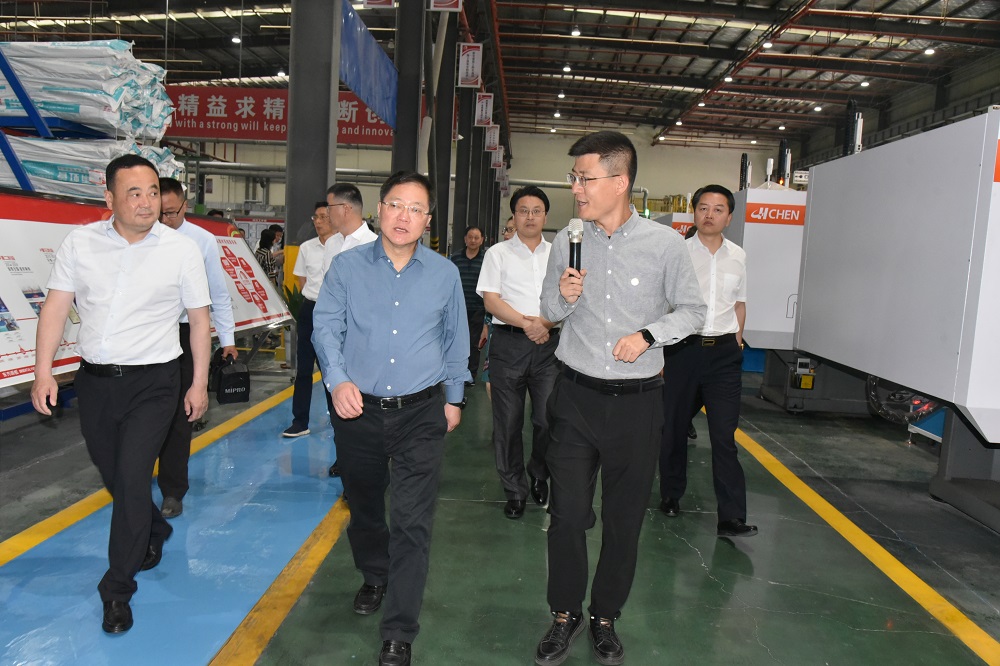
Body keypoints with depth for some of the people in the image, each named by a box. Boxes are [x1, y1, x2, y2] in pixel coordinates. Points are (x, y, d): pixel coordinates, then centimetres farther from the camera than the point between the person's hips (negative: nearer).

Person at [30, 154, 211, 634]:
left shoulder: (182, 249, -6)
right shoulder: (80, 243, -1)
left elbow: (199, 319, 0)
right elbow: (55, 307, 2)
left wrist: (199, 385, 1)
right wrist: (43, 371, -6)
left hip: (152, 383, -3)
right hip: (94, 379, 4)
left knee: (131, 479, -8)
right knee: (112, 475, 16)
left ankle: (117, 590, 8)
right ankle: (154, 533, 46)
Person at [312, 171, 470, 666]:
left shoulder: (445, 273, 2)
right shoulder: (346, 267, -1)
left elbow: (456, 341, 11)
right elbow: (325, 328, -2)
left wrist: (454, 398, 15)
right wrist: (338, 380, -17)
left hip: (421, 414, -1)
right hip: (358, 410, 2)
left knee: (411, 523, -4)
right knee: (362, 506, 20)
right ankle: (375, 578, 49)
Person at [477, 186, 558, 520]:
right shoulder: (498, 253, 7)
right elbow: (491, 301, -3)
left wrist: (545, 323, -13)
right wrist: (526, 323, -15)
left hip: (548, 343, 1)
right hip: (508, 343, -1)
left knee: (549, 419, -3)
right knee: (508, 422, 4)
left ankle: (540, 476, 25)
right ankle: (515, 489, 20)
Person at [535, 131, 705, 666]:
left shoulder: (665, 244, -6)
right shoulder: (567, 241, 1)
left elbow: (693, 311, 4)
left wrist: (648, 334, -12)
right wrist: (564, 296, -11)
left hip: (637, 402, -1)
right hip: (576, 396, 1)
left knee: (624, 520, 11)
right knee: (567, 514, 5)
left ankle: (605, 618, 32)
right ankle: (564, 616, 27)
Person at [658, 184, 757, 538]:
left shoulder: (737, 256, 8)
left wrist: (736, 342, 14)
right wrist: (659, 351, -4)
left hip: (724, 352, 2)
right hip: (683, 348, -1)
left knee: (724, 435, -4)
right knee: (674, 428, 11)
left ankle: (732, 517, -2)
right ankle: (670, 494, 30)